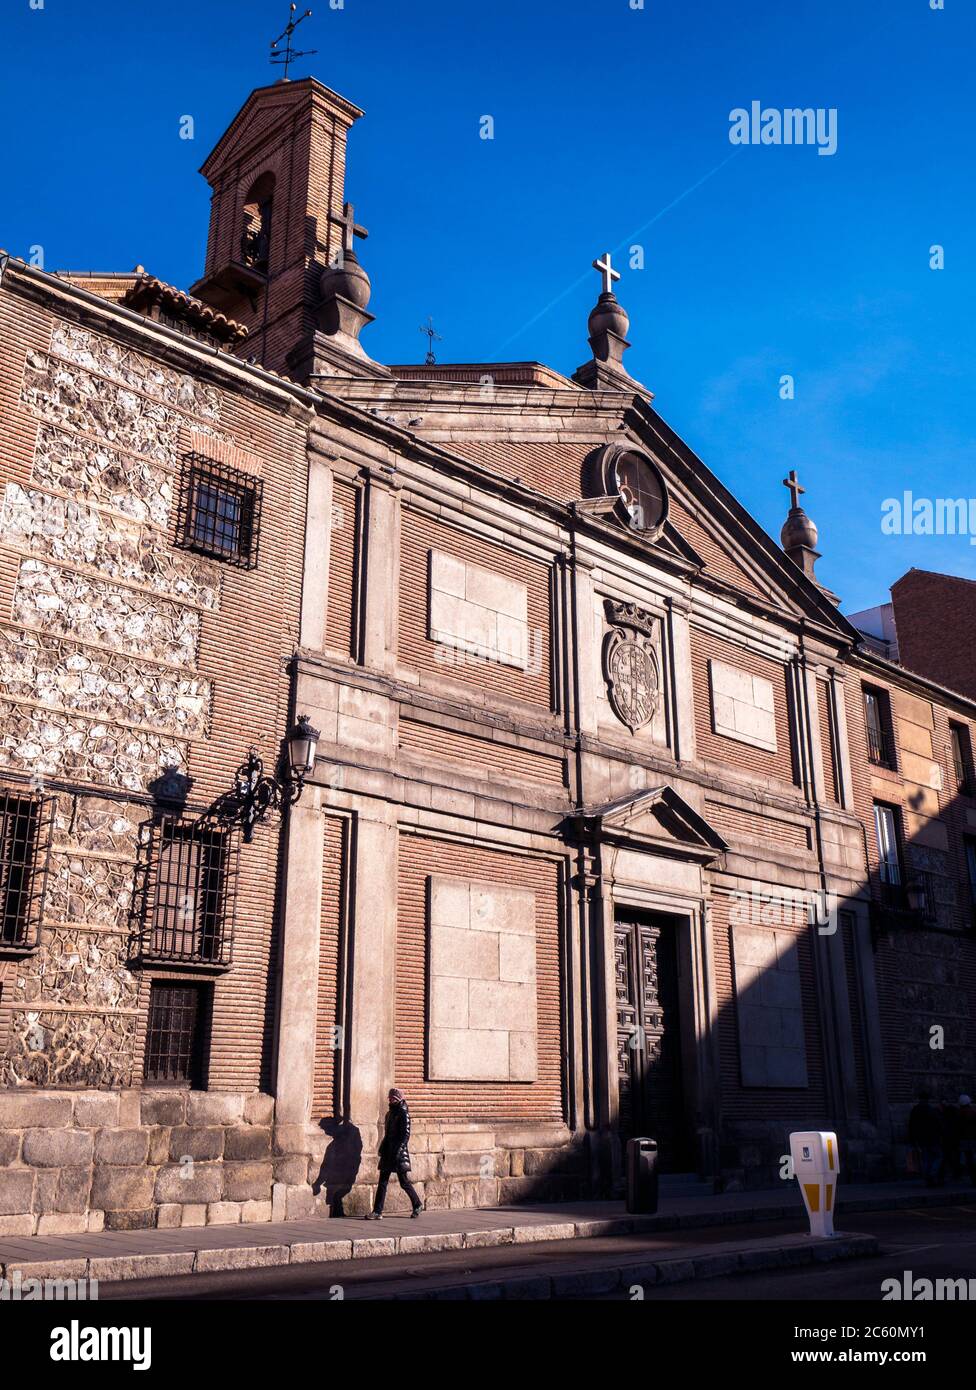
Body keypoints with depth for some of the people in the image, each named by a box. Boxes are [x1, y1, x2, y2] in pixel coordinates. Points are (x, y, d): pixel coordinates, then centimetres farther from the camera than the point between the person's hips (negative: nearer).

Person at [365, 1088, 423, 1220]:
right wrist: (382, 1148, 16)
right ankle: (377, 1212, 8)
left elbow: (406, 1135, -16)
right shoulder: (390, 1113, 13)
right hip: (388, 1153, 8)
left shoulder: (403, 1114, -11)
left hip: (399, 1154, -8)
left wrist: (398, 1150, -23)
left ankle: (418, 1205, 18)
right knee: (382, 1182, 4)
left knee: (404, 1182, 1)